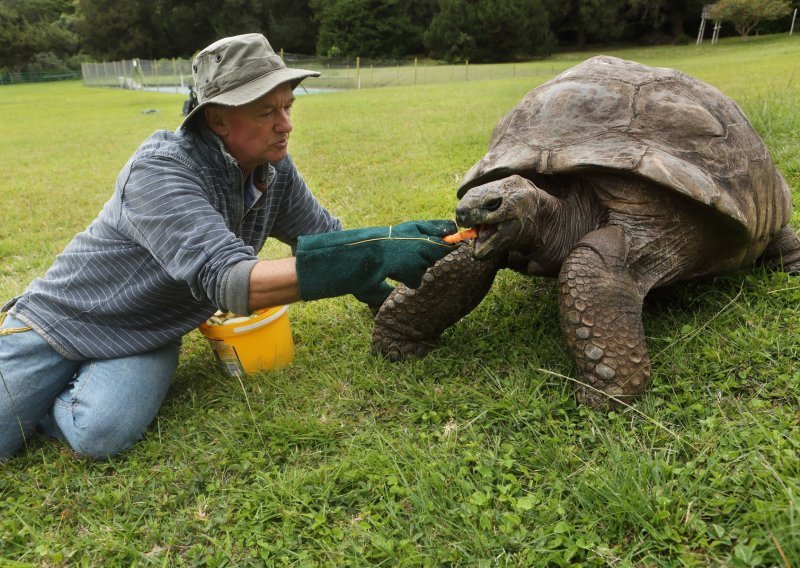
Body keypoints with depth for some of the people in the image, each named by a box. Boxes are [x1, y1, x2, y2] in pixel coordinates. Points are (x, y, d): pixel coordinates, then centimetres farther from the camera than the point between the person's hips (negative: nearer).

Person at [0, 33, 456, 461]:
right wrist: (376, 253, -47)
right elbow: (230, 283, -41)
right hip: (62, 322, -3)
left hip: (148, 339, 4)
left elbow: (331, 238, 4)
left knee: (104, 433, -22)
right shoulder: (161, 169, -29)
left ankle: (44, 403, 9)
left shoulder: (276, 172, -10)